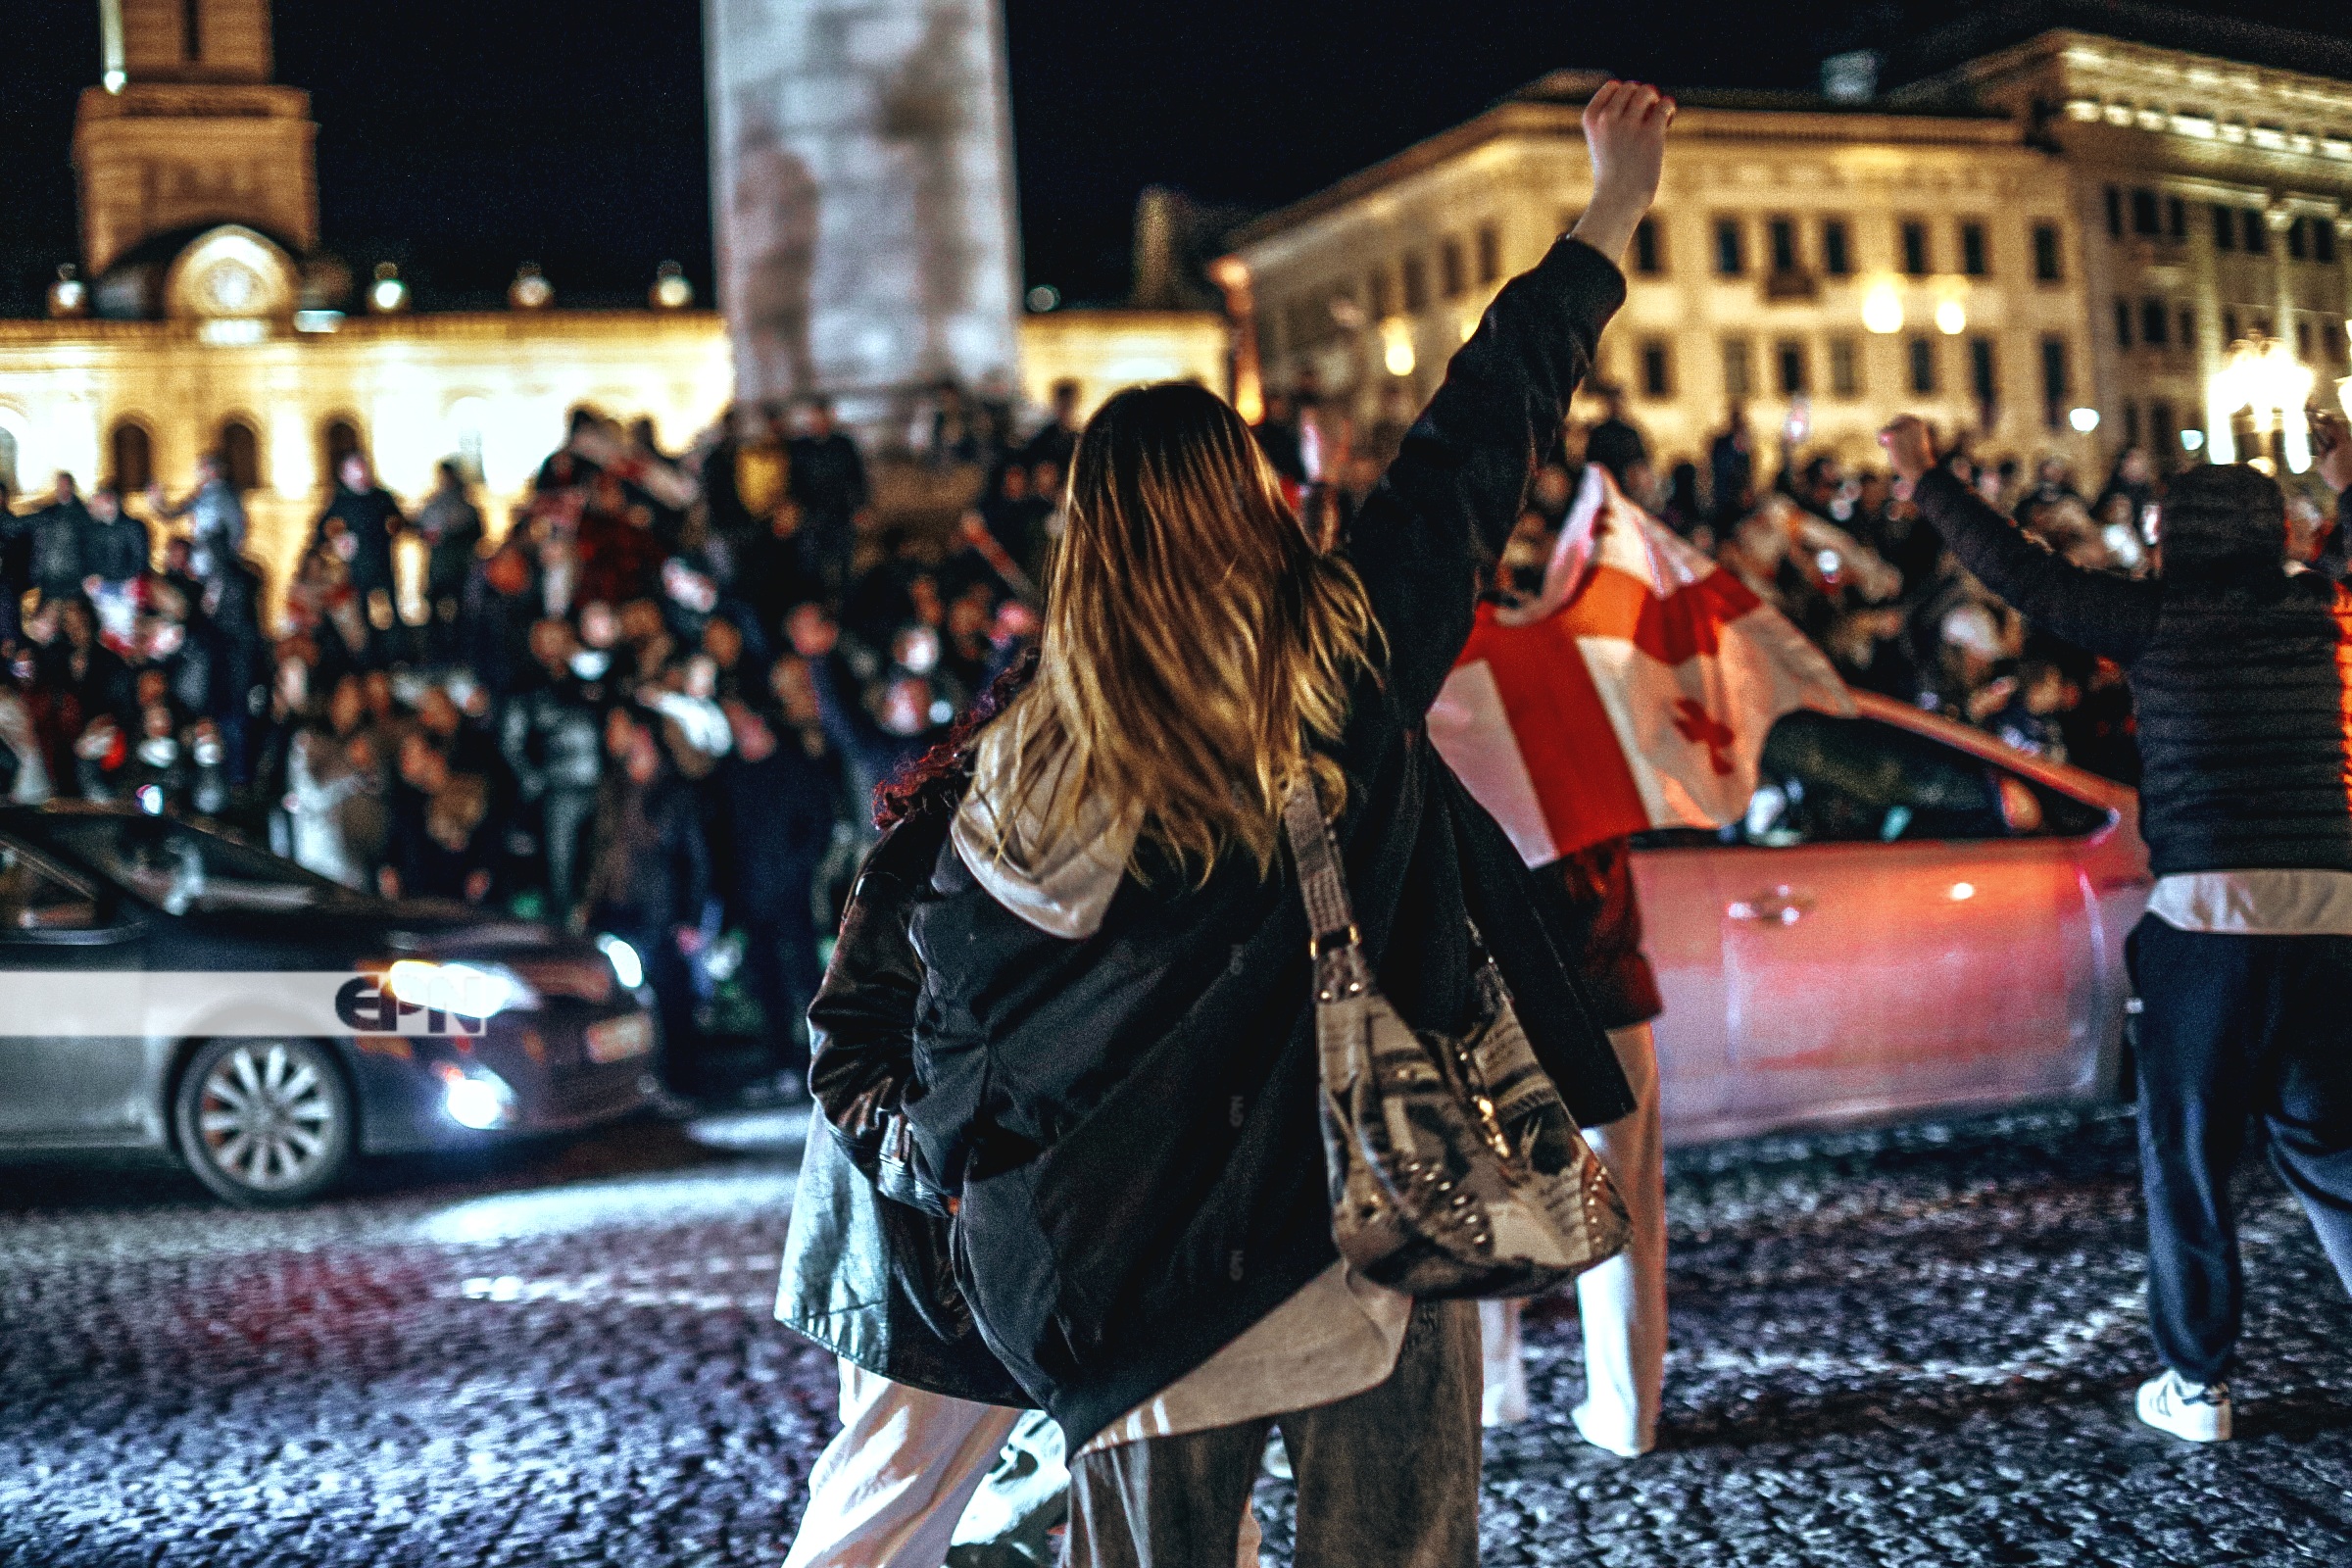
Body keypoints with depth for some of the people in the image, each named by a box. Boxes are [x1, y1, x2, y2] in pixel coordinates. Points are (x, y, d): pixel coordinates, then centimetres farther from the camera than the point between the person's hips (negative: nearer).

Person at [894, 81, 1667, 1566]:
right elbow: (1480, 438, 1)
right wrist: (1614, 212, 12)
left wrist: (978, 1181, 19)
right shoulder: (1352, 660, -9)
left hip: (1147, 1277, 1)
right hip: (1380, 1239, -1)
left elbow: (957, 1001, 2)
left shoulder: (1028, 772, -5)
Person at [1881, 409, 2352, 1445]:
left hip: (2208, 911, -3)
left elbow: (2020, 572, 4)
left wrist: (1924, 478, 14)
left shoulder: (2159, 618, -1)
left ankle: (2195, 1386, 14)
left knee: (2186, 1151, 8)